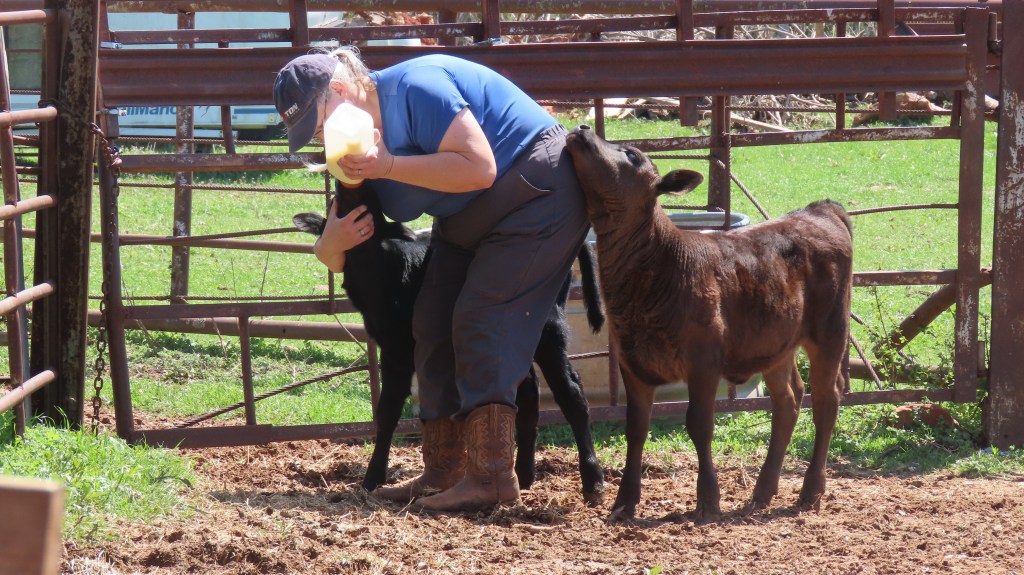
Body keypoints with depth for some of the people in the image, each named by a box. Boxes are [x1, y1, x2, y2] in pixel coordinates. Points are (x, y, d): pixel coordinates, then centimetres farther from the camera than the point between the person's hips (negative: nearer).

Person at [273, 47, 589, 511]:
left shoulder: (413, 89, -25)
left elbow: (480, 168, -33)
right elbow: (339, 258, 6)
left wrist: (389, 166, -32)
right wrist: (331, 244, -20)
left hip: (538, 194, -10)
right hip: (468, 221, 10)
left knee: (480, 322, -18)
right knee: (434, 324, 3)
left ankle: (491, 476, -20)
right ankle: (443, 472, 6)